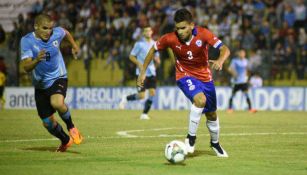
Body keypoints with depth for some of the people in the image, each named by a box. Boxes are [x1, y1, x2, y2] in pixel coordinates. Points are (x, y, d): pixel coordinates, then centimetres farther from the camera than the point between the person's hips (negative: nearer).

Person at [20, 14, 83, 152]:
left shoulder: (57, 33, -11)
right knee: (48, 123, 7)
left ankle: (71, 126, -5)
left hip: (58, 78, -1)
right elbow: (26, 67, -25)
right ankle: (66, 141, 37)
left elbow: (66, 33, 16)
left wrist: (74, 46, 25)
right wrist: (37, 60, -44)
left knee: (57, 103, -35)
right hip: (40, 85, 2)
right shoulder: (27, 41, -17)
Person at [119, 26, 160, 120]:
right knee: (141, 96, -9)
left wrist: (157, 60, -4)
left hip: (151, 72, 5)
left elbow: (157, 60, 20)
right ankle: (126, 99, 20)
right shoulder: (139, 43, -5)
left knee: (152, 93, -8)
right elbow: (131, 56, -3)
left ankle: (145, 114, 4)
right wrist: (139, 63, -19)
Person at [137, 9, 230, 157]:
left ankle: (215, 143, 42)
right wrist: (143, 72, -1)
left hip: (205, 76, 2)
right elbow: (153, 49, -2)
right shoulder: (170, 39, -20)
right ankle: (191, 138, -17)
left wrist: (220, 60, -51)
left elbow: (225, 49, -29)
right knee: (200, 99, -32)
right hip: (185, 76, -2)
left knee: (211, 114, 14)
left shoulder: (203, 34, -23)